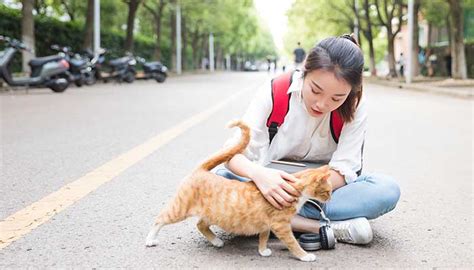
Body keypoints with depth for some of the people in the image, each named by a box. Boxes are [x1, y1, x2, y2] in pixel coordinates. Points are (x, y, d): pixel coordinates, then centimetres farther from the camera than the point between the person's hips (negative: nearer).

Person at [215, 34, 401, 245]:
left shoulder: (355, 107, -15)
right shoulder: (275, 92, -17)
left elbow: (343, 169, -18)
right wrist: (259, 174, -44)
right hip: (275, 184, 0)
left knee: (388, 190, -28)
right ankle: (323, 227, -34)